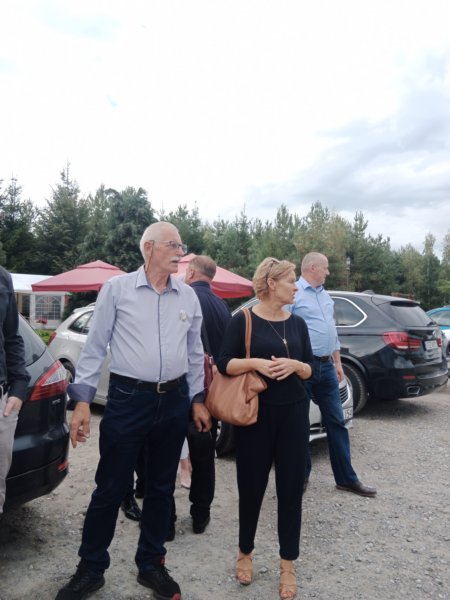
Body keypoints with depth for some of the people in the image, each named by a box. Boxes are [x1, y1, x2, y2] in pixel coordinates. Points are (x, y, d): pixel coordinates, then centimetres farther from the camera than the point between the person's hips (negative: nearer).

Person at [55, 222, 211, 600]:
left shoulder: (188, 296, 6)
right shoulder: (117, 288, -4)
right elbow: (95, 346, -3)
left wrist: (197, 399, 10)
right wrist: (82, 399, -7)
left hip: (175, 401, 4)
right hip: (128, 399, -3)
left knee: (161, 487, 14)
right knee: (110, 487, 6)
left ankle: (151, 565, 34)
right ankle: (90, 569, 29)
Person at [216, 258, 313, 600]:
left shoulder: (297, 323, 6)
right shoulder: (244, 320, -6)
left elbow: (310, 368, 8)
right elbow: (224, 364, -6)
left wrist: (294, 365, -13)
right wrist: (255, 362, -21)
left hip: (294, 412, 4)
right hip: (256, 413, -3)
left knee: (292, 486, 7)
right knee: (252, 484, 9)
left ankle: (288, 565, 25)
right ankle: (245, 553, 34)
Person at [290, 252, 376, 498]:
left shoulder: (325, 295, 15)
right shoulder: (293, 294, -10)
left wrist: (337, 363, 18)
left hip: (326, 366, 8)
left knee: (336, 422, 11)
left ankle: (346, 478, 21)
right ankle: (301, 475, 22)